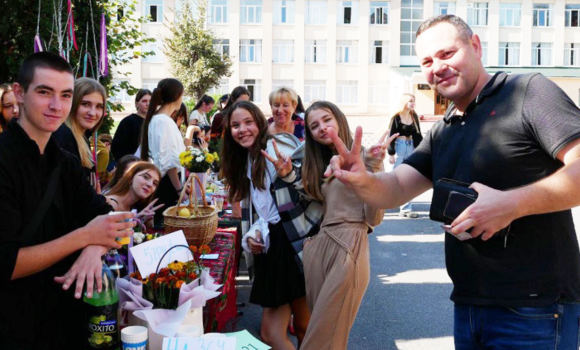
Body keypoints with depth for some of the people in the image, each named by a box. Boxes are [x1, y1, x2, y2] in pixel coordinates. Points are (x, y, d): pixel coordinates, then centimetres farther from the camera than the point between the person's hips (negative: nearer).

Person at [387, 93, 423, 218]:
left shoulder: (414, 117, 7)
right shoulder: (396, 117, -7)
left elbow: (417, 134, 10)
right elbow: (391, 135, -8)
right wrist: (391, 153, -11)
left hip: (411, 147, 5)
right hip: (399, 147, -5)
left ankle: (406, 209, 10)